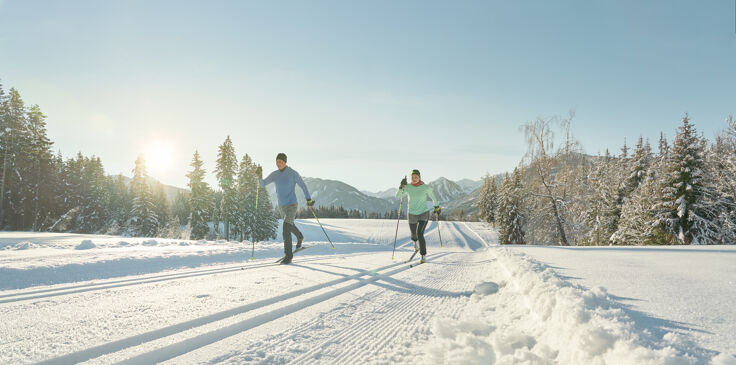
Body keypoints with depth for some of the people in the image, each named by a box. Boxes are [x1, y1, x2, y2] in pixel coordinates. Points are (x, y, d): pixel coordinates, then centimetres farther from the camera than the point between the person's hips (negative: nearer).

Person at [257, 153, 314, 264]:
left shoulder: (293, 173, -12)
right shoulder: (274, 175, 1)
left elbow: (303, 186, -3)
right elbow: (262, 184, 1)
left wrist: (309, 200, -3)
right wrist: (260, 176, -18)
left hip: (291, 205, -6)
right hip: (281, 206, 6)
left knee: (285, 229, -19)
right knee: (290, 225, 27)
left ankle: (288, 256, -13)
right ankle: (300, 237, 58)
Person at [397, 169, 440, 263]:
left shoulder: (426, 187, -11)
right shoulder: (408, 187, -8)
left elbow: (433, 196, 7)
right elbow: (397, 196, -12)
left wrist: (436, 207, 17)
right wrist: (401, 186, -26)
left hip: (424, 213, -3)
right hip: (412, 214, 3)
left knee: (420, 234, -19)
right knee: (414, 233, 21)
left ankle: (423, 256, -7)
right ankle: (414, 241, 59)